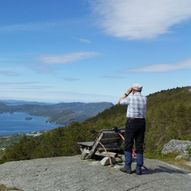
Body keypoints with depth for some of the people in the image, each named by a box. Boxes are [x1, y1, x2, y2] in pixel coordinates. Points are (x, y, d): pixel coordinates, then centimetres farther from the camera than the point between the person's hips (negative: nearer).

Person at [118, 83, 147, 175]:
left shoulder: (130, 98, -7)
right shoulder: (145, 98, 8)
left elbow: (119, 102, 11)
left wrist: (127, 93, 13)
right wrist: (130, 94, 24)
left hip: (131, 122, -4)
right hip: (142, 123, 4)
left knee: (128, 145, 4)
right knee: (139, 146, 6)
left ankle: (127, 167, 5)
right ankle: (139, 168, 6)